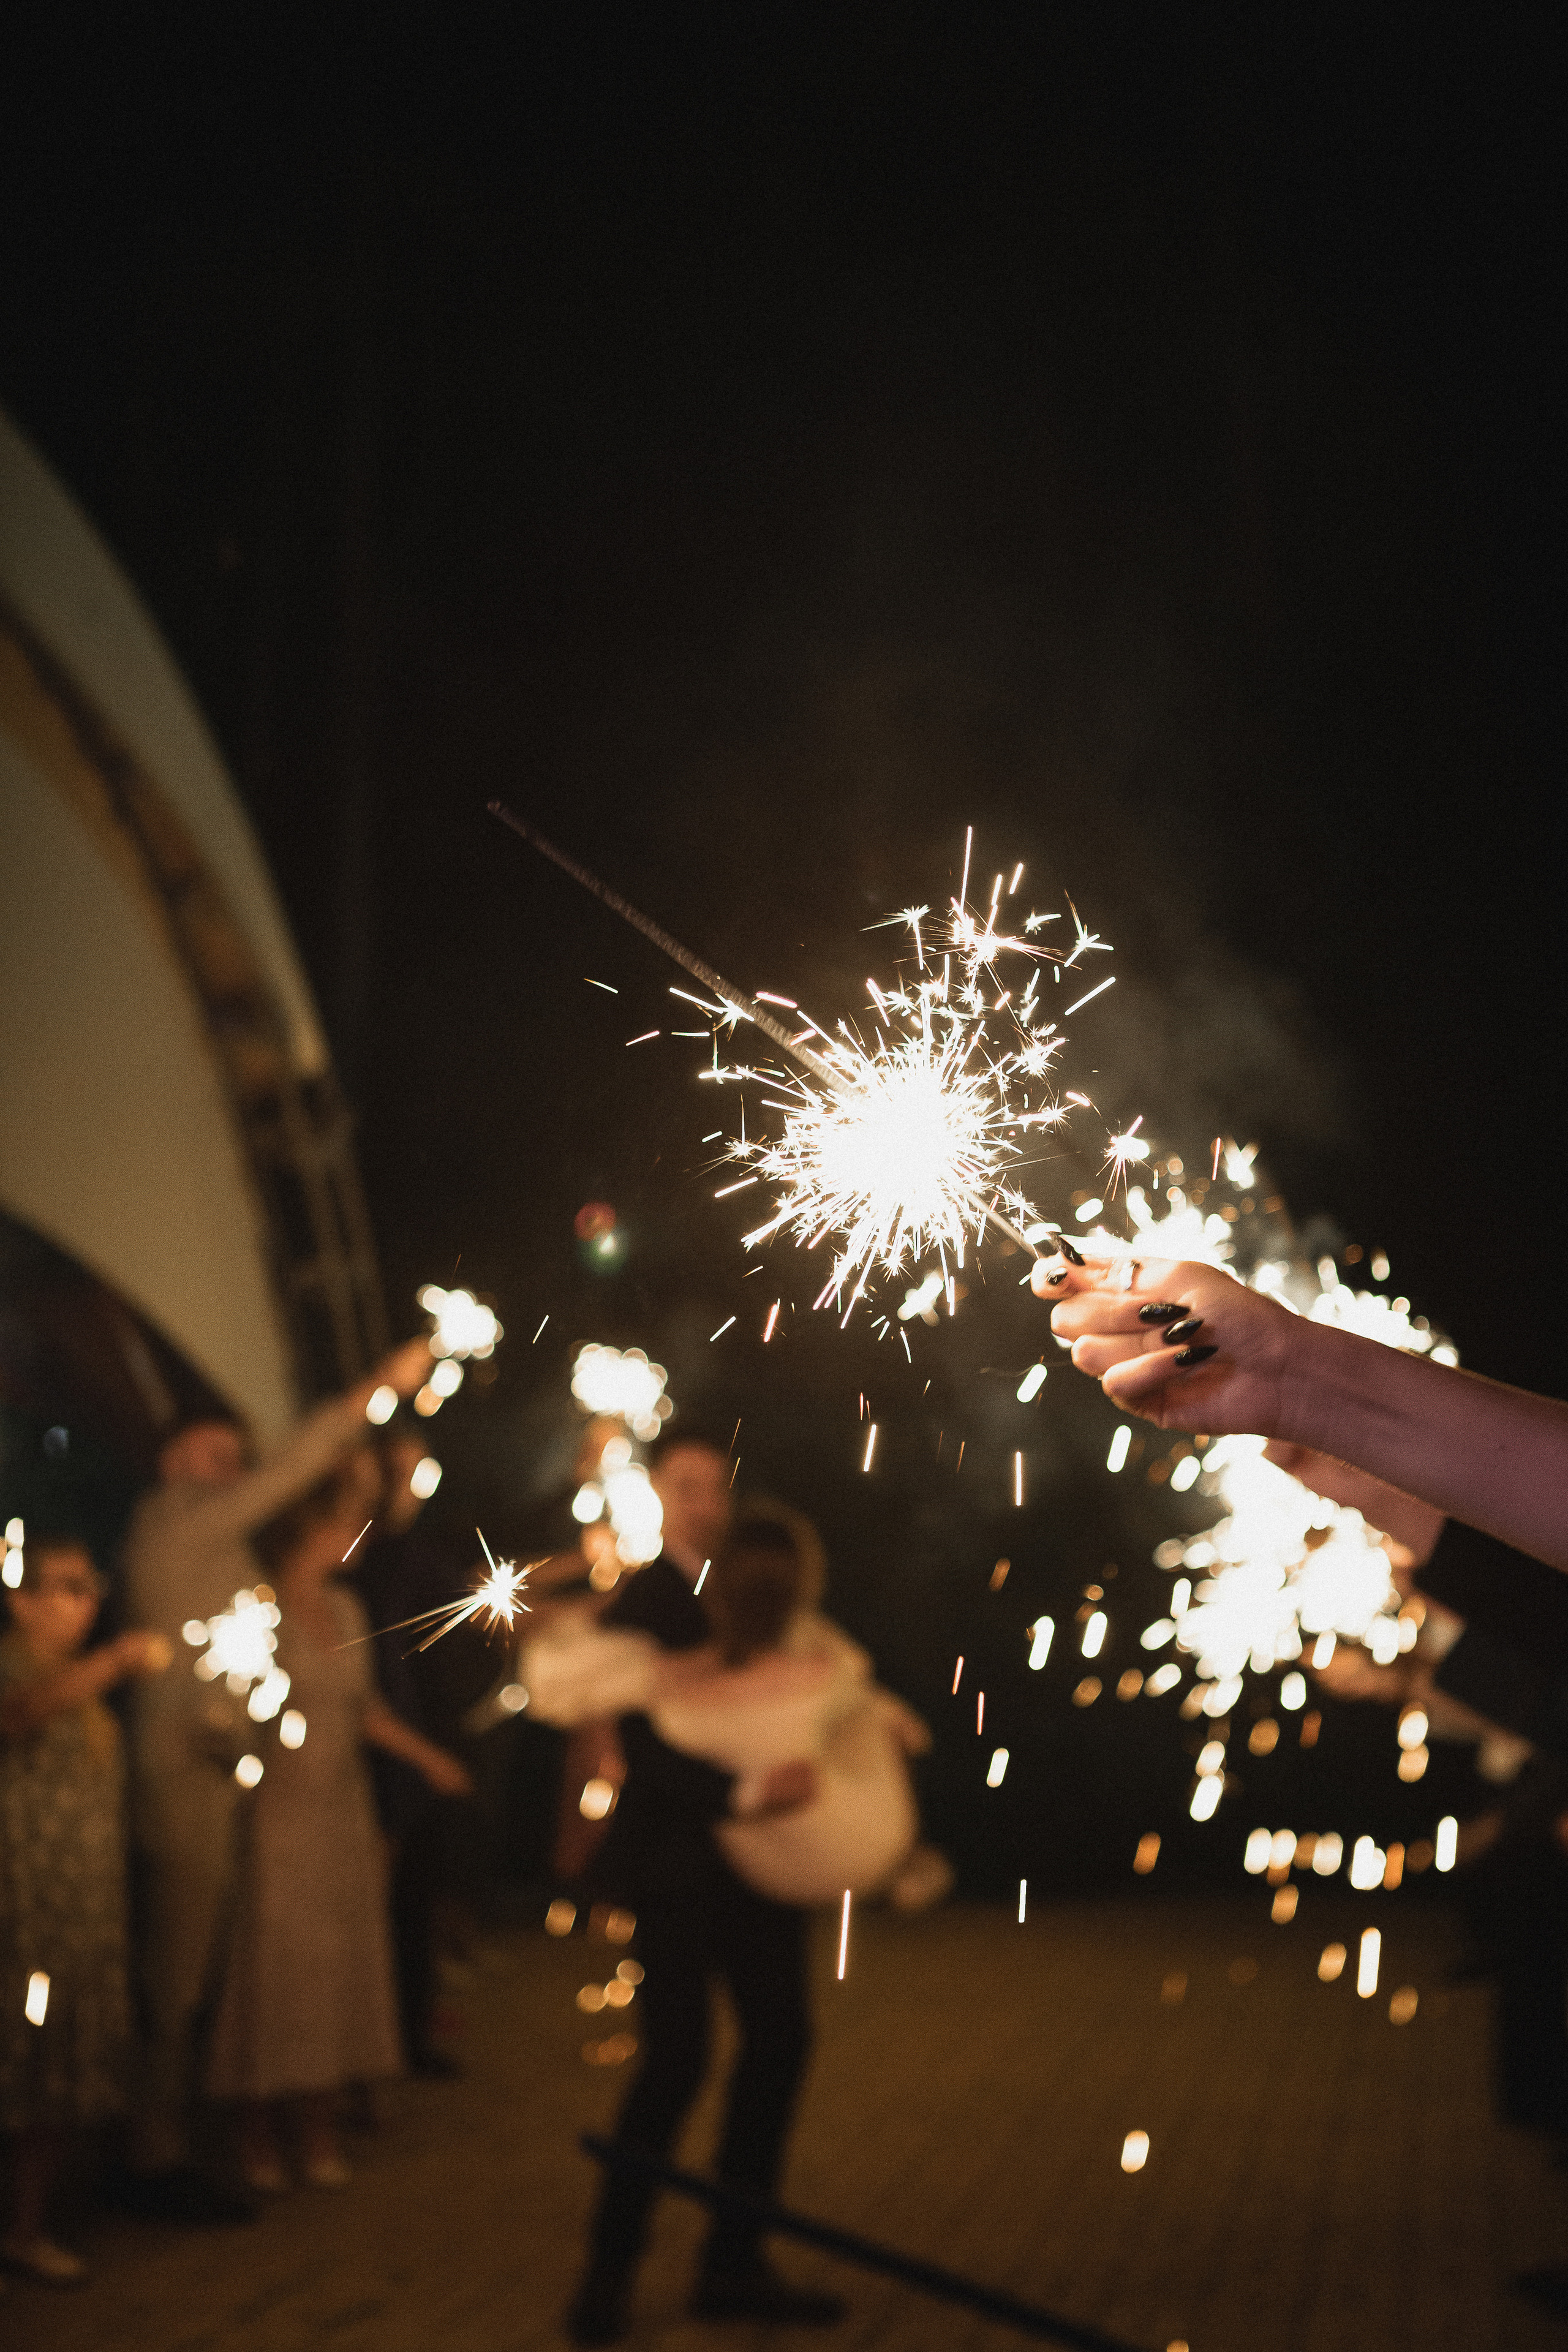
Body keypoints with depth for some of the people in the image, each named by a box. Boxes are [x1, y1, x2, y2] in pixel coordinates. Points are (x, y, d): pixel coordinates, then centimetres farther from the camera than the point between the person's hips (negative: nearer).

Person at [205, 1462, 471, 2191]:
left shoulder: (344, 1610, 10)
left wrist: (429, 1758, 17)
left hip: (342, 1812, 6)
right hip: (274, 1809, -6)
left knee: (338, 1960, 7)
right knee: (271, 1960, -1)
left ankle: (320, 2124, 16)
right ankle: (258, 2134, 12)